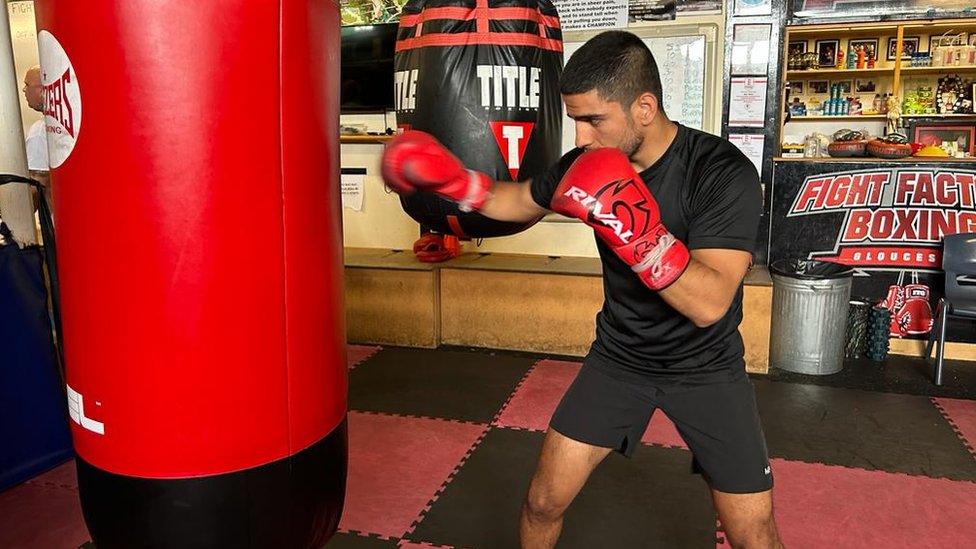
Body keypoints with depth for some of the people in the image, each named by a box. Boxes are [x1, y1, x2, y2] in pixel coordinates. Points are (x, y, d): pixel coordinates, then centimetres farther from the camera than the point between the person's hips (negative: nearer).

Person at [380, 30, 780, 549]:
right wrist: (450, 178, -5)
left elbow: (709, 304, -31)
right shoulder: (589, 164, -10)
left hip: (704, 368, -3)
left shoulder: (725, 173, -24)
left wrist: (634, 231, -42)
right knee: (542, 503, 2)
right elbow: (519, 201, 10)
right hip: (618, 356, 3)